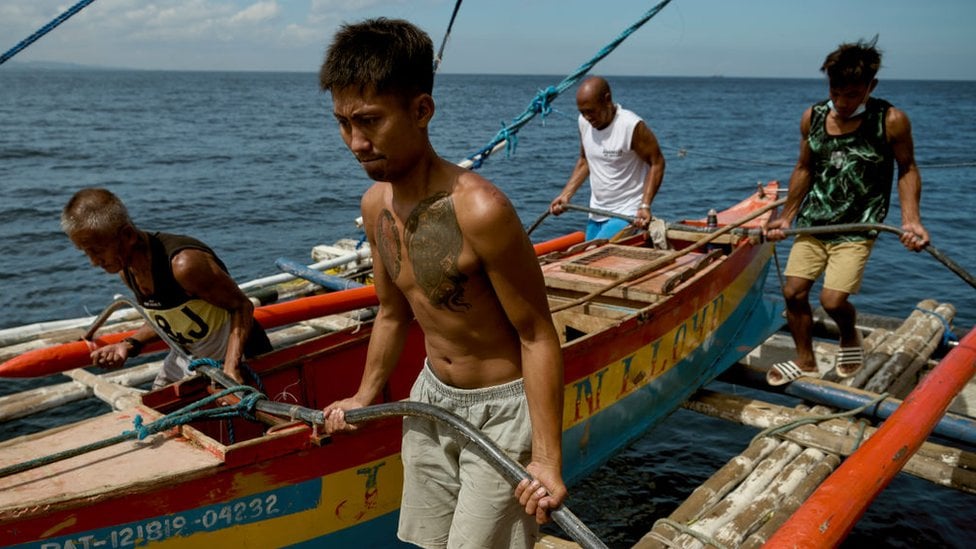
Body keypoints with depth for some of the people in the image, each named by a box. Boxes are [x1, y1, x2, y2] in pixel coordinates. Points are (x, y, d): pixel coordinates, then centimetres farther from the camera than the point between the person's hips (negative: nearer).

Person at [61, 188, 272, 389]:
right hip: (187, 355, 8)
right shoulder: (126, 269, -5)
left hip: (237, 356, -8)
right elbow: (164, 318, 7)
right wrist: (130, 344, -10)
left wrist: (231, 367, -34)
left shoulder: (184, 264, -32)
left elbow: (242, 307, -24)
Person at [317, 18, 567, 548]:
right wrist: (364, 397, 19)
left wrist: (546, 460, -24)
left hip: (500, 410, -7)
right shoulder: (376, 204, -4)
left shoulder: (479, 209, -28)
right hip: (431, 399, 7)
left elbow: (538, 336, -22)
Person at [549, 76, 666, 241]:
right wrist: (565, 195, 4)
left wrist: (645, 205, -23)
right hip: (596, 214, 7)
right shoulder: (584, 122, 1)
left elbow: (657, 162, -13)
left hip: (626, 215, -7)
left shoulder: (632, 126, -18)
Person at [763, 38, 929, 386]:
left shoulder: (891, 121, -11)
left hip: (857, 228, -4)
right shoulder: (812, 117, -1)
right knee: (794, 292, 0)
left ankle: (850, 338, 22)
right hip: (812, 223, 4)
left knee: (833, 299, -13)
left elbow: (907, 169, -1)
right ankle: (805, 362, 21)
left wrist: (911, 220, -13)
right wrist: (786, 217, 13)